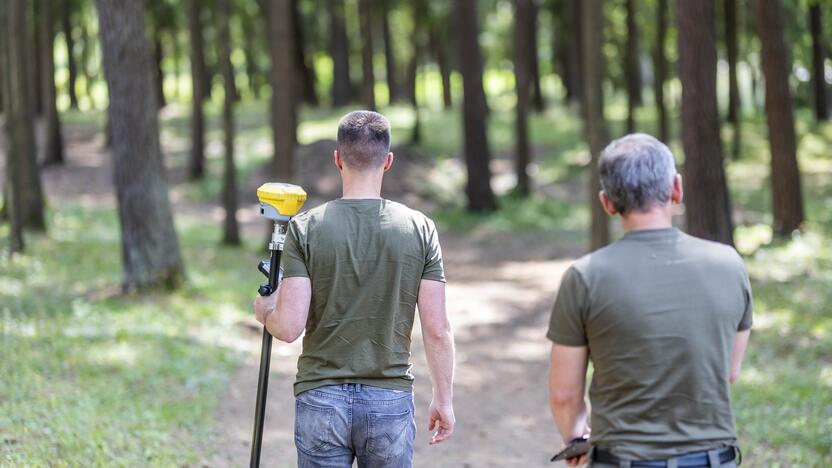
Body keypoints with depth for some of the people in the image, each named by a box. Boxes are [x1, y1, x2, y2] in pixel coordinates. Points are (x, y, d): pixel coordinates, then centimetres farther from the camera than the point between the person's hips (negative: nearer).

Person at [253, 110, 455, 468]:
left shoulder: (305, 228, -6)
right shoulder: (420, 229, -3)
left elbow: (289, 327, -11)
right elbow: (437, 329, -4)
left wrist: (265, 312, 11)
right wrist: (444, 400, 7)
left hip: (321, 399, -1)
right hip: (390, 399, 1)